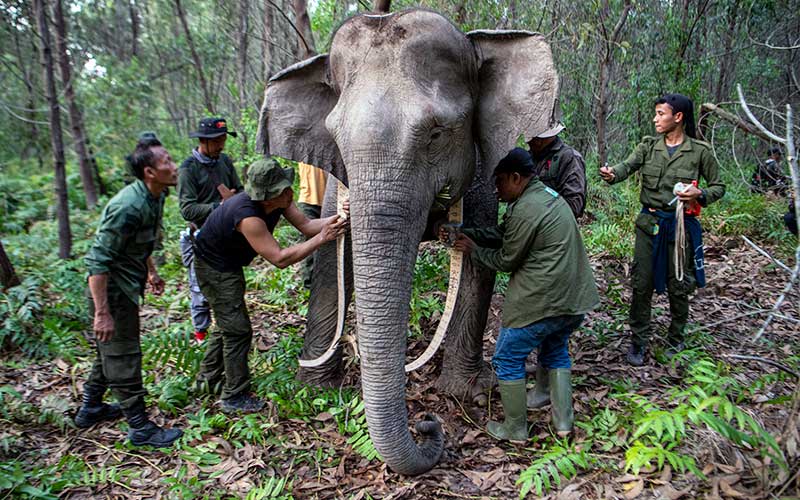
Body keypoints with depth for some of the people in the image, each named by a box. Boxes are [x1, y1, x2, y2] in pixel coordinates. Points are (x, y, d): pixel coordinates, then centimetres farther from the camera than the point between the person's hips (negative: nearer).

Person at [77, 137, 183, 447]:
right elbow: (97, 261, -28)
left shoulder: (155, 197, 0)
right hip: (112, 291, -10)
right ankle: (140, 428, 13)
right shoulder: (129, 207, -30)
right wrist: (102, 313, -28)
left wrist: (151, 272, 22)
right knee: (123, 358, 1)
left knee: (111, 350, 22)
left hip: (127, 287, 10)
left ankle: (90, 409, 40)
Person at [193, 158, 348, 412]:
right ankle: (234, 396, 7)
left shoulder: (279, 200, -15)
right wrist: (321, 239, -37)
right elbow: (280, 258, -37)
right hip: (214, 268, -9)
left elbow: (305, 225, -13)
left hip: (229, 264, 9)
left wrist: (335, 219, -30)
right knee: (238, 330, -6)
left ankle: (209, 376, 40)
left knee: (230, 323, 22)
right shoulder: (247, 216, -39)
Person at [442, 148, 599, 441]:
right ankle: (563, 423, 29)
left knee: (508, 360, 8)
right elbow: (501, 234, 14)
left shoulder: (526, 210, -19)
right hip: (573, 298, 10)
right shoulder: (549, 195, 13)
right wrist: (462, 233, 8)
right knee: (556, 352, 27)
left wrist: (472, 250, 5)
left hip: (539, 302, -10)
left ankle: (515, 430, 19)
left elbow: (506, 261, -9)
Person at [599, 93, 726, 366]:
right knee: (641, 284, 3)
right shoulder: (648, 146, 2)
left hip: (681, 224, -2)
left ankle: (675, 340, 29)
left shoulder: (699, 151, -3)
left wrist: (700, 195, -16)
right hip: (649, 223, 2)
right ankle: (638, 341, 18)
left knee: (678, 286, 8)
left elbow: (718, 186, 5)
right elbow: (627, 165, -16)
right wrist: (612, 174, -39)